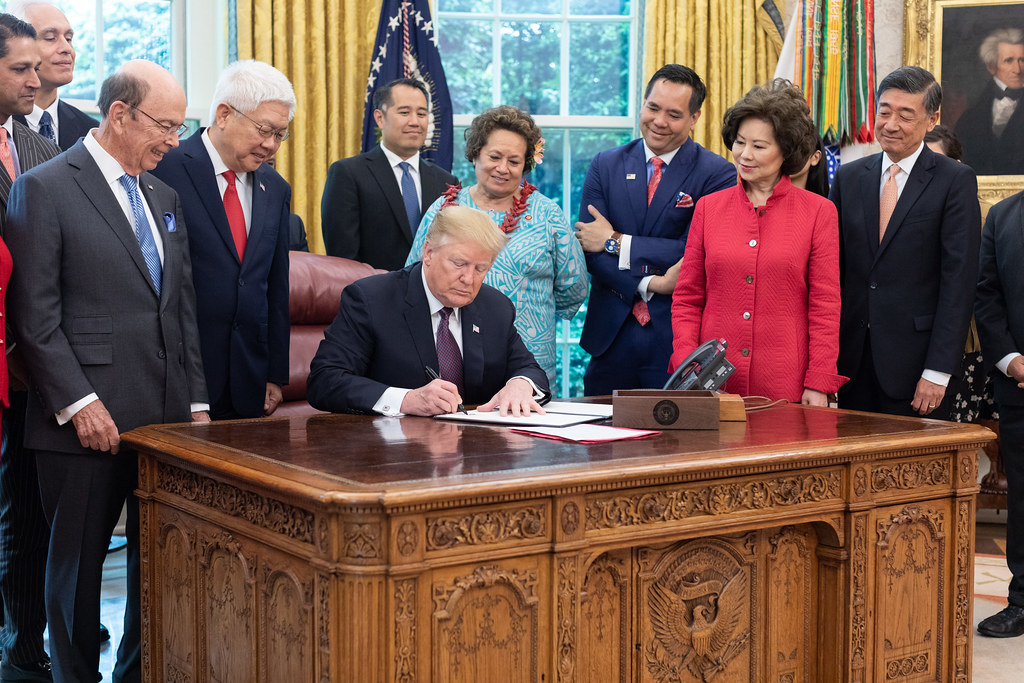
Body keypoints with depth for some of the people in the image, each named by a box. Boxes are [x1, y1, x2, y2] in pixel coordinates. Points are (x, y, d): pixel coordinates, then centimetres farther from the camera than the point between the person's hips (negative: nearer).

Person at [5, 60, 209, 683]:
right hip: (89, 418, -6)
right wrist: (78, 402, -15)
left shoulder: (164, 195, 17)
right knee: (78, 564, 5)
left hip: (169, 417, 6)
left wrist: (197, 401, 11)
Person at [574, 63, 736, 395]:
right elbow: (588, 249, -1)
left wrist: (615, 242, -10)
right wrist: (650, 284, -15)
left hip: (677, 341, -3)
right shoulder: (606, 166, 8)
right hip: (612, 337, 3)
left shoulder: (717, 174, -2)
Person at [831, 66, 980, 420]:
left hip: (914, 358, -4)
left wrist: (938, 371, -14)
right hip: (853, 358, 4)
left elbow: (959, 281, -9)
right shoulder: (849, 177, 10)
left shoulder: (954, 181, -4)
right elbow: (833, 267, 11)